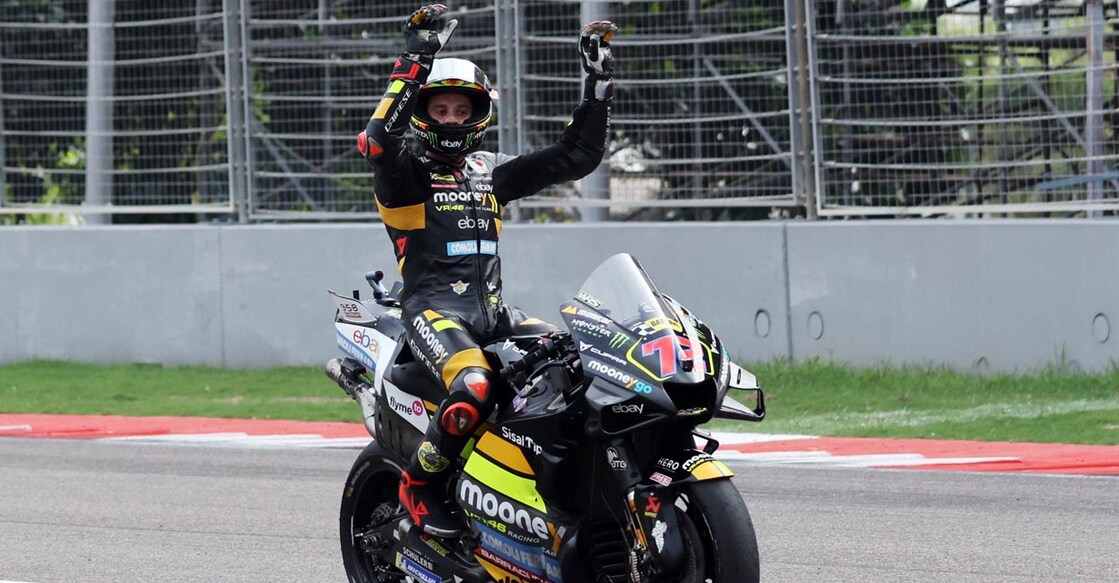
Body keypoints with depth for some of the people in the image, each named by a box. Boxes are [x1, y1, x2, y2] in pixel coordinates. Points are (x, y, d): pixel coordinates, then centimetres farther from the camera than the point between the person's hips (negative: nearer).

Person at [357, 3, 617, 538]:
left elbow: (576, 156, 20)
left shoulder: (491, 173, 20)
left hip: (492, 308, 6)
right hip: (433, 307, -6)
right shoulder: (405, 172, 3)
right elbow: (377, 140, -22)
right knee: (474, 388, -34)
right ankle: (420, 485, -11)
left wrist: (599, 84, 10)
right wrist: (415, 59, -23)